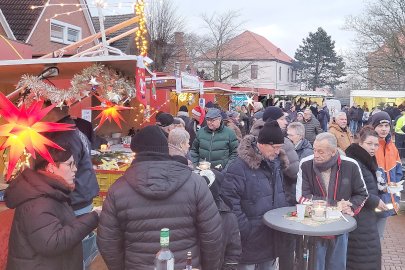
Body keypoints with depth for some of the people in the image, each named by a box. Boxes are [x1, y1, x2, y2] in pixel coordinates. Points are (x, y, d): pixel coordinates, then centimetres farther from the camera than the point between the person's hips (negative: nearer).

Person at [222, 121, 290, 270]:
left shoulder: (275, 162, 6)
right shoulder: (239, 167, -19)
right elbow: (230, 202, -21)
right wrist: (245, 231, -20)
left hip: (273, 236, 7)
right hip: (251, 240, -7)